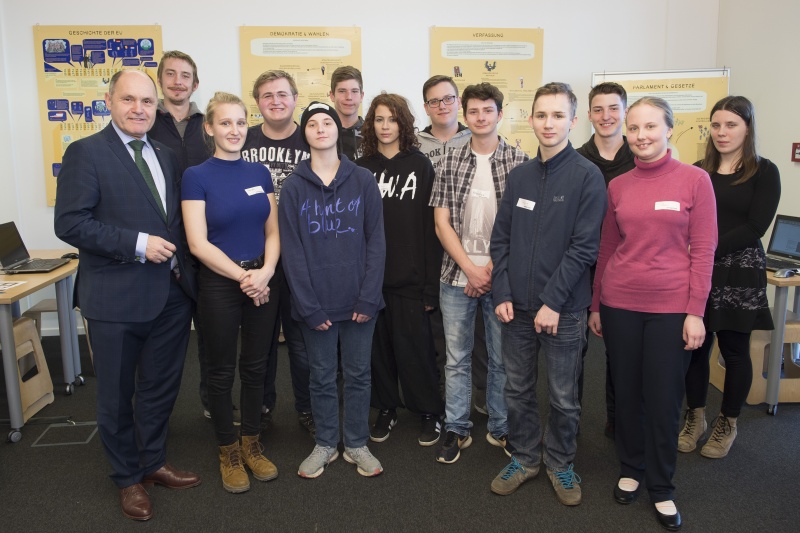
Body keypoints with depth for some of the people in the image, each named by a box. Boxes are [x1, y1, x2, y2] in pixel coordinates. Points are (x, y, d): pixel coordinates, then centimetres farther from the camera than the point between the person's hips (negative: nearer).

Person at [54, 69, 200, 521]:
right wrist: (137, 244, -20)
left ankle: (154, 462, 38)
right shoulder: (86, 153, -7)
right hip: (116, 297, -5)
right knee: (117, 394, 12)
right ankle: (128, 477, 31)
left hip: (172, 293, 6)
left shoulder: (167, 156, 11)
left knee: (161, 388, 18)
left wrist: (182, 264, 1)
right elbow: (70, 223, -15)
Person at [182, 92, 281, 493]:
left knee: (255, 366, 13)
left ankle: (252, 445, 30)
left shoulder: (260, 173, 6)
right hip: (218, 284, -4)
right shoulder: (196, 177, -6)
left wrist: (265, 271, -12)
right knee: (222, 371, 9)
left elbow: (272, 231, 6)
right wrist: (243, 276, -15)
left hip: (262, 281, 4)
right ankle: (228, 452, 26)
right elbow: (198, 243, -12)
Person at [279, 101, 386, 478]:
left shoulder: (363, 181, 0)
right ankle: (325, 444, 29)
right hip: (315, 302, 0)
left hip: (359, 300, 0)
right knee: (322, 376, 12)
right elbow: (291, 249, -4)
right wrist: (308, 305, -10)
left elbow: (376, 241, -2)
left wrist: (369, 297, -10)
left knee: (358, 374, 11)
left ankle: (357, 444, 28)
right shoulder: (294, 186, 0)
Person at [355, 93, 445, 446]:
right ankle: (385, 409, 28)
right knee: (378, 345, 11)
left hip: (410, 277, -3)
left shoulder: (420, 165, -1)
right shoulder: (361, 169, 6)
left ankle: (429, 411, 21)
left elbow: (431, 226, -5)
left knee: (415, 345, 3)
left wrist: (431, 284, -9)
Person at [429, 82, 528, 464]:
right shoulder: (450, 163, 4)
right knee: (456, 358, 10)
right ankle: (456, 429, 25)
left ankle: (500, 428, 27)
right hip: (457, 275, 1)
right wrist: (470, 269, -8)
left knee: (502, 358, 10)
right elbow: (442, 223, 0)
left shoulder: (519, 162, 0)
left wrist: (492, 268, -10)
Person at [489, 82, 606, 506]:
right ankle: (525, 457, 34)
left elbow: (584, 246, -13)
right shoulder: (519, 176, 7)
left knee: (563, 397, 10)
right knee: (517, 390, 14)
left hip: (563, 310, -4)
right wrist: (502, 293, -2)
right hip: (517, 307, 4)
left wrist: (553, 302, -16)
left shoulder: (587, 176, -7)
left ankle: (560, 463, 31)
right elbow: (501, 238, 7)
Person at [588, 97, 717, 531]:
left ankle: (662, 488, 25)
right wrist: (595, 305, 9)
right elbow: (607, 249, 9)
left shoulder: (695, 179, -4)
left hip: (672, 307, -2)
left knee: (663, 399, 6)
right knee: (626, 392, 13)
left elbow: (703, 250, -5)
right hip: (620, 305, 3)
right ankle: (631, 469, 33)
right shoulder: (617, 186, 5)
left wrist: (695, 312, -9)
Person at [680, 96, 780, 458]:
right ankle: (695, 418, 25)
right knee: (695, 346, 6)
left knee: (734, 349, 7)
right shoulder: (698, 172, 10)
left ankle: (727, 425, 25)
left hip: (738, 274, -3)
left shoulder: (764, 173, -1)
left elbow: (755, 228, -10)